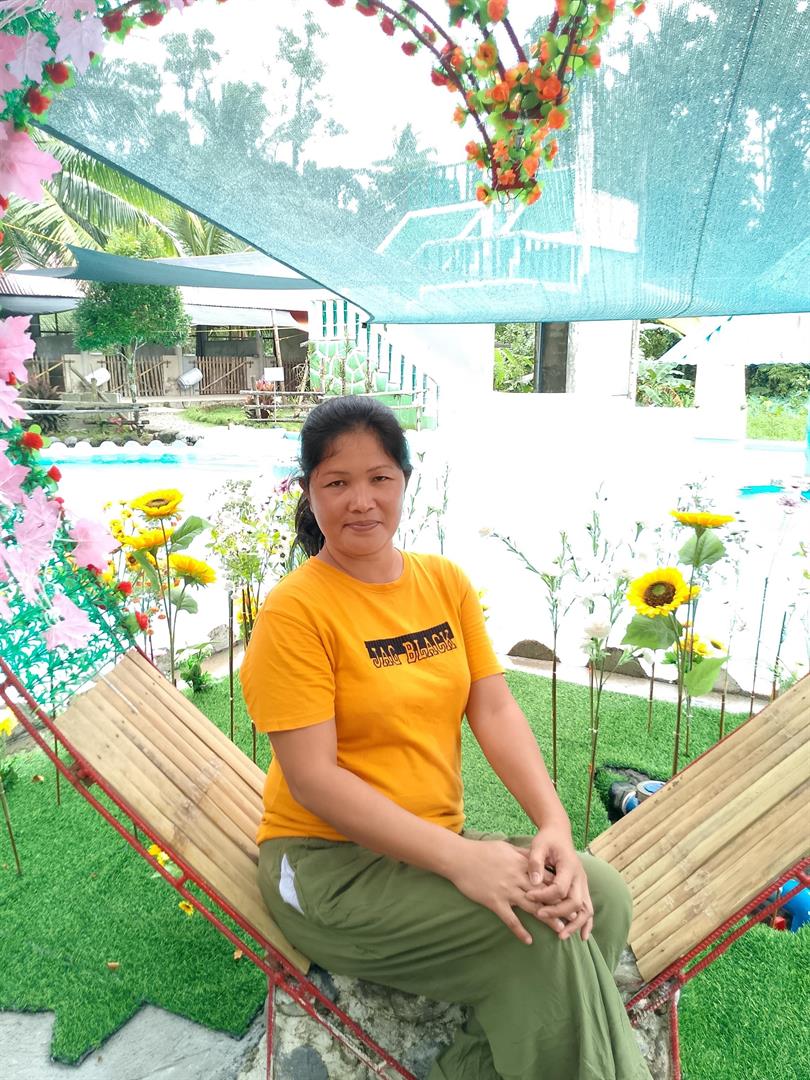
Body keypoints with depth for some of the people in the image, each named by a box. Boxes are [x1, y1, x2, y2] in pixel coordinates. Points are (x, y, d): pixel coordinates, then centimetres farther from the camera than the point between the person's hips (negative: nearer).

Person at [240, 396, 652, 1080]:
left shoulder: (446, 581, 4)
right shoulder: (296, 610, -15)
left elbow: (495, 710, -1)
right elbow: (312, 776, -19)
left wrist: (555, 825, -16)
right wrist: (457, 859, -26)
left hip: (441, 842, 6)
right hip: (328, 863, -6)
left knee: (600, 897, -14)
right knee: (540, 935, -22)